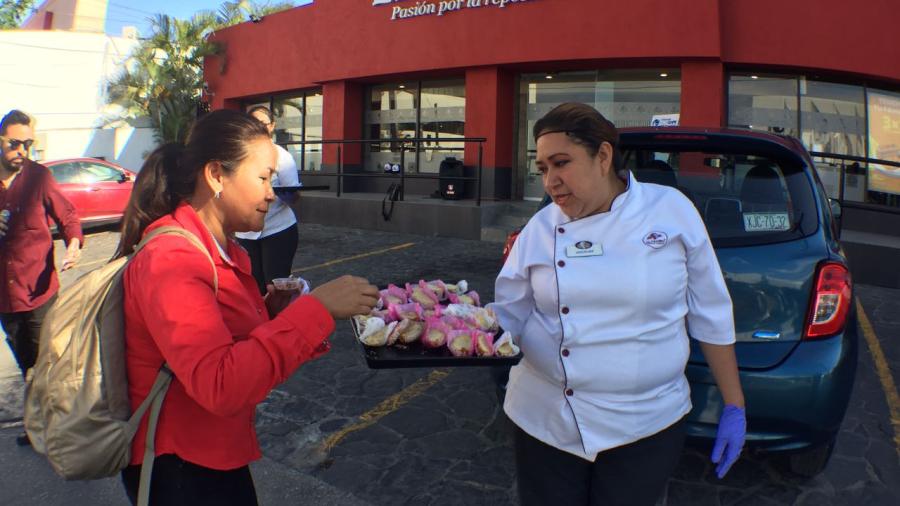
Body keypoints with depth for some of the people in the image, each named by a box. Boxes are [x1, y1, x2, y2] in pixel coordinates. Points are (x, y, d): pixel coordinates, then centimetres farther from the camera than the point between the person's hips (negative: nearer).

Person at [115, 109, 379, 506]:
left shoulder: (222, 250, 6)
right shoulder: (170, 261, -25)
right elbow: (219, 386, -37)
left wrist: (270, 310, -9)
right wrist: (315, 308, -35)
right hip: (180, 473, -8)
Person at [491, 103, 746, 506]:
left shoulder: (672, 210, -7)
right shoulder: (540, 229, -4)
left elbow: (711, 317, 0)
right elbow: (510, 316, 1)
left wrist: (734, 407, 3)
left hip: (648, 427, -1)